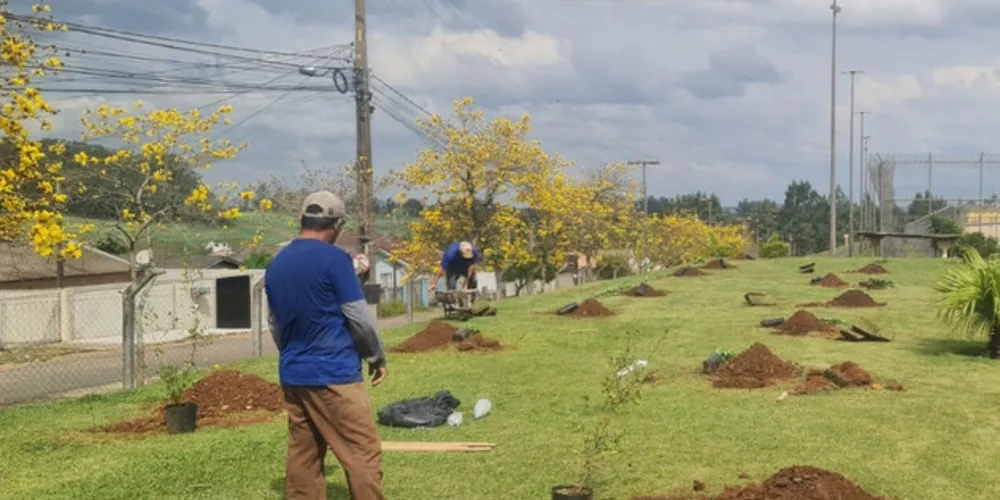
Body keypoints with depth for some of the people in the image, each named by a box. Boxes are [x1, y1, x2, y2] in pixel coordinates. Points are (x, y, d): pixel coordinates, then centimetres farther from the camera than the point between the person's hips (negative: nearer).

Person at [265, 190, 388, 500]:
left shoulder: (275, 265, 9)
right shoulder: (334, 259, -11)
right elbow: (359, 317, -9)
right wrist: (377, 357, 4)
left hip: (292, 375, 7)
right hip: (333, 373, -7)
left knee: (302, 456, 11)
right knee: (363, 452, -3)